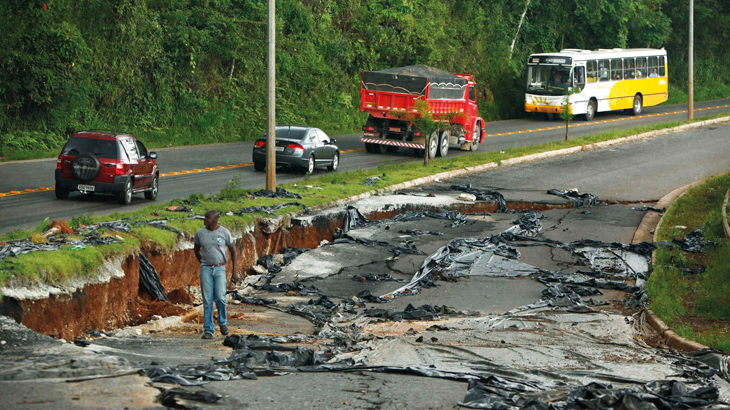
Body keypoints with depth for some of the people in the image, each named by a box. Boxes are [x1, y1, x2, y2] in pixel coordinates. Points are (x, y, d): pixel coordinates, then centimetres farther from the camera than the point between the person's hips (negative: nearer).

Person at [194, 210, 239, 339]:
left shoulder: (224, 232, -3)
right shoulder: (200, 233, 2)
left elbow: (233, 251, 3)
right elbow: (196, 249, 19)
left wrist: (235, 272, -1)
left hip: (220, 269, -2)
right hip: (205, 269, 2)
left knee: (220, 297, -15)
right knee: (207, 300, -4)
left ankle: (223, 321, 13)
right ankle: (208, 330, 2)